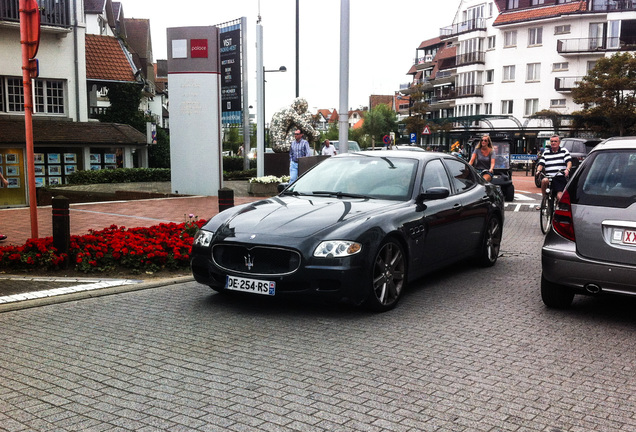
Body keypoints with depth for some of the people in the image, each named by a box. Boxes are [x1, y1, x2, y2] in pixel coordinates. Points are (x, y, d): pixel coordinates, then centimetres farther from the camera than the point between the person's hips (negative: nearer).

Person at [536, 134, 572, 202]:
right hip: (549, 177, 2)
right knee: (544, 181, -35)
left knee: (559, 197, -17)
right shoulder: (546, 152, 16)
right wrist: (538, 170, -12)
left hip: (561, 179, -1)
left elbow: (569, 162, -3)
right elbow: (541, 163, 10)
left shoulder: (564, 151, 10)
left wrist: (567, 169, -24)